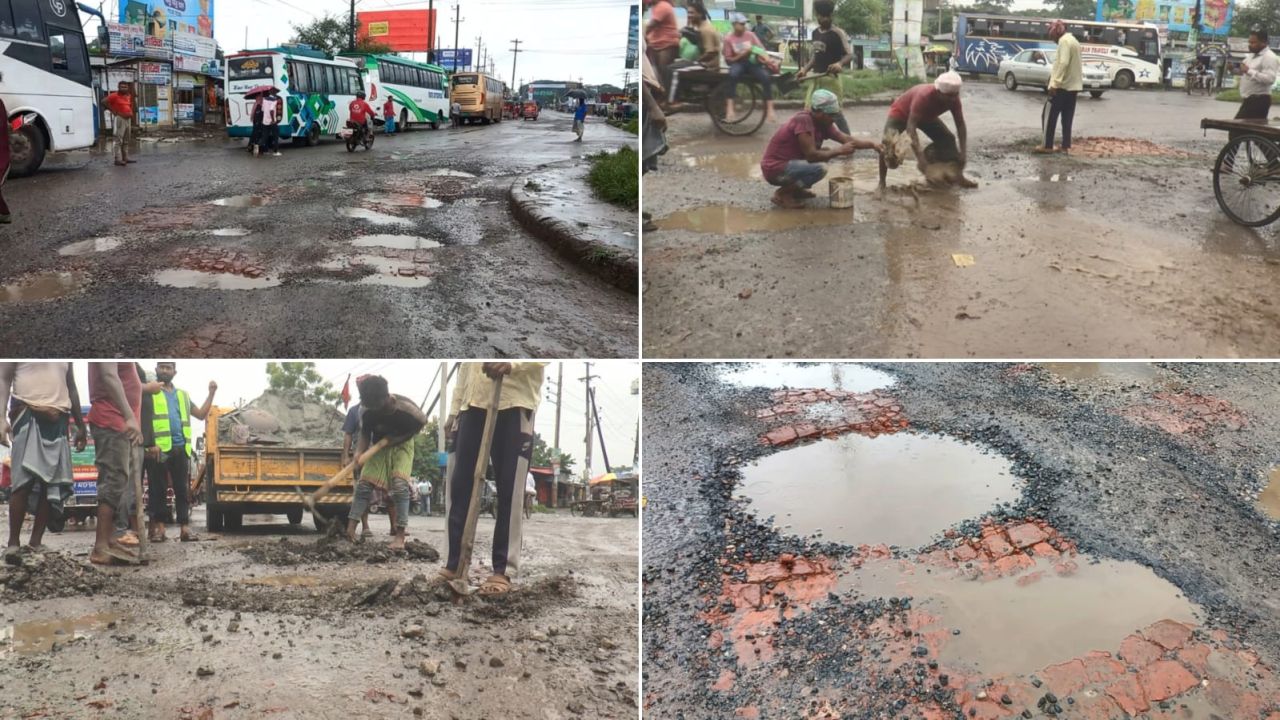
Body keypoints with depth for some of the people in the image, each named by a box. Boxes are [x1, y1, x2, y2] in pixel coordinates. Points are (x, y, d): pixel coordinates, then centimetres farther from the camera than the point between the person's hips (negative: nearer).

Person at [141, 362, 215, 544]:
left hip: (180, 448, 4)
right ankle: (158, 527, 2)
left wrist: (211, 393, 11)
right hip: (159, 448, -4)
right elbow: (144, 419, -4)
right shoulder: (149, 392, 6)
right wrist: (150, 444, -16)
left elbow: (201, 414, 20)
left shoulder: (182, 395, 22)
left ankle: (185, 528, 2)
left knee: (182, 489, 2)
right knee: (158, 489, -1)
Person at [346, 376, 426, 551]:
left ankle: (400, 536, -21)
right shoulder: (366, 410, -24)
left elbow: (422, 422, -13)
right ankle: (351, 526, -4)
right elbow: (365, 435, -12)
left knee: (400, 484, -20)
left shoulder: (405, 407, -33)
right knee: (364, 483, -8)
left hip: (402, 445, -3)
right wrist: (359, 452, -32)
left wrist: (398, 438, -20)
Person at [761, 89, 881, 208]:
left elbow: (847, 139, 5)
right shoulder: (803, 120, -22)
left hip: (789, 163, 9)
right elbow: (811, 155, -26)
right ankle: (782, 194, -9)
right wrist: (839, 151, -19)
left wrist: (873, 145, -5)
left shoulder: (823, 123, 4)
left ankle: (796, 189, 12)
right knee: (819, 170, -26)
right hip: (775, 169, -9)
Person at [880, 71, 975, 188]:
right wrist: (920, 159, -57)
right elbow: (911, 126, -49)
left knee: (948, 140, -4)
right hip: (900, 114, -6)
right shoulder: (924, 96, -43)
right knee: (889, 144, -28)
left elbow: (961, 125, -17)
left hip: (926, 116, 6)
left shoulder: (953, 99, -25)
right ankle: (881, 182, -14)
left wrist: (963, 153, -28)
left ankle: (957, 176, 9)